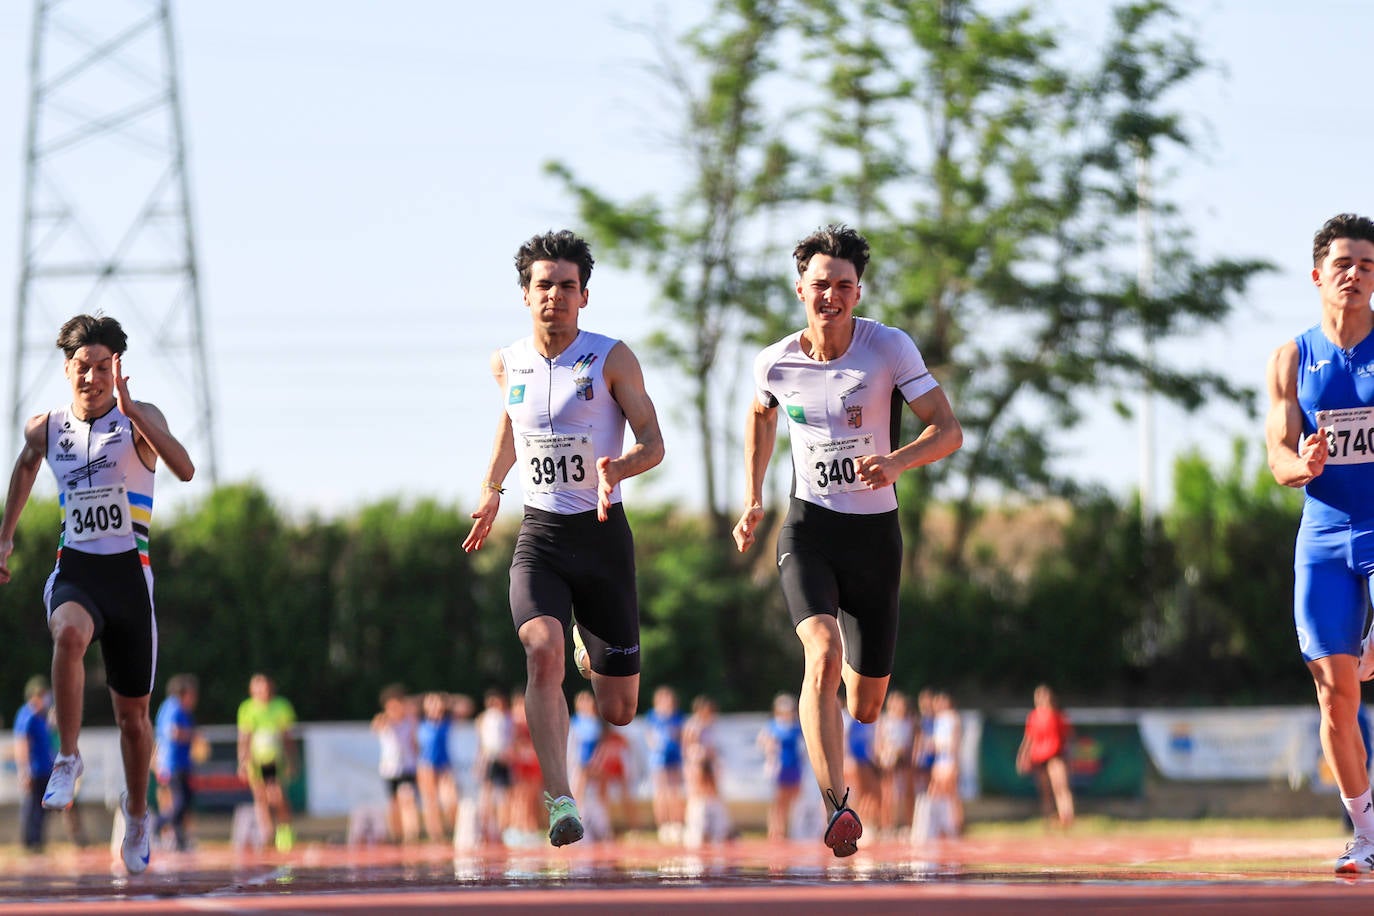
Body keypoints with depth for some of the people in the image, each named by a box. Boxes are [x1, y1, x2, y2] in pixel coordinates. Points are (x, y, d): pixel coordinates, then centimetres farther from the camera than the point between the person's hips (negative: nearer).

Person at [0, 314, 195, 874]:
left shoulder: (139, 419, -6)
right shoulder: (45, 428, 4)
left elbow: (184, 469, -25)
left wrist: (132, 412, -32)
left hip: (129, 574, 0)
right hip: (74, 570, 1)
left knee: (132, 711, 10)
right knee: (69, 633, -37)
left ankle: (137, 811, 35)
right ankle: (67, 759, -25)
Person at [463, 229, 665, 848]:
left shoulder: (612, 359, -6)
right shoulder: (507, 365, 4)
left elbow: (653, 443, -6)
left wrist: (617, 467, -26)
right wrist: (490, 489, 27)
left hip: (602, 535, -1)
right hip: (538, 536, 1)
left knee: (617, 710, 6)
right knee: (542, 649, -30)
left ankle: (590, 652, 45)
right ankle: (560, 801, -31)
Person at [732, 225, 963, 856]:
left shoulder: (890, 348, -10)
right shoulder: (776, 363, -4)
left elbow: (948, 430, -11)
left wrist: (897, 461, -31)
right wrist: (753, 500, 14)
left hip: (874, 531, 1)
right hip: (808, 526, 0)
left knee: (865, 709, 8)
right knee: (823, 653, -29)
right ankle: (835, 809, -35)